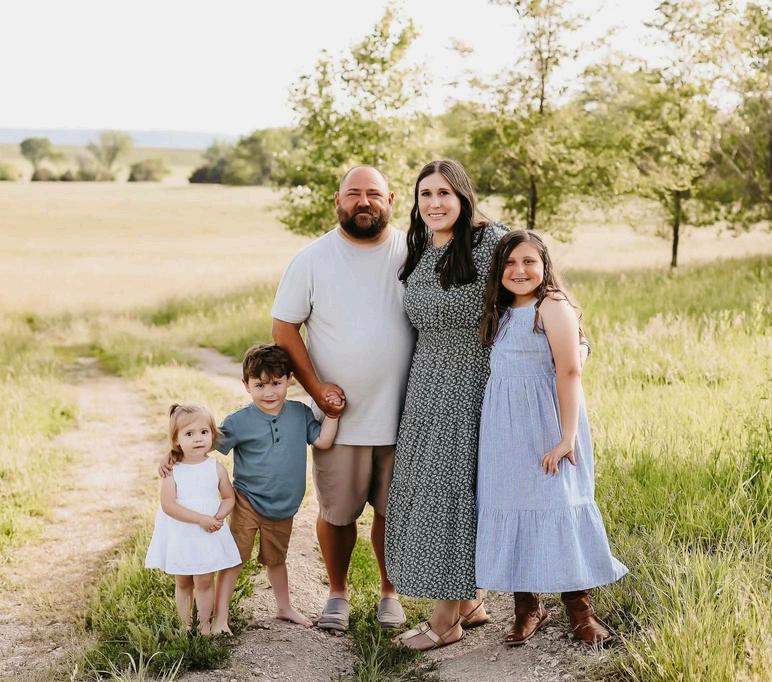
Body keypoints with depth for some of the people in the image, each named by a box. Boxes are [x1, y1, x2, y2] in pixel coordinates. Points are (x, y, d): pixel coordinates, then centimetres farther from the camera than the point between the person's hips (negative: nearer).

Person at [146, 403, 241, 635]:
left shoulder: (216, 469, -5)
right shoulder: (172, 471, -11)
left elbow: (228, 498, 4)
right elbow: (168, 505, -19)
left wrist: (218, 517, -17)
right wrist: (201, 519, -24)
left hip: (209, 536, 0)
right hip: (180, 535, 0)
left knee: (204, 581, 5)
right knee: (182, 583, 14)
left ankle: (204, 623, 20)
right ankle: (185, 625, 27)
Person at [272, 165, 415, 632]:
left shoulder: (415, 254, 0)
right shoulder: (313, 259, -2)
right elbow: (284, 327, 1)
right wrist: (315, 387, -9)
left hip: (403, 416, 1)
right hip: (340, 415, 0)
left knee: (394, 510, 11)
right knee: (337, 512, 8)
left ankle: (390, 593, 30)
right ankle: (337, 593, 28)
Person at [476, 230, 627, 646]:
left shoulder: (552, 306, -11)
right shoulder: (501, 312, 13)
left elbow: (569, 371, -17)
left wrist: (567, 436, -22)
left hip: (544, 424, -7)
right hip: (504, 427, 7)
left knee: (558, 509, -4)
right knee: (511, 510, 8)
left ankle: (579, 610, 8)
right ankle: (526, 608, 17)